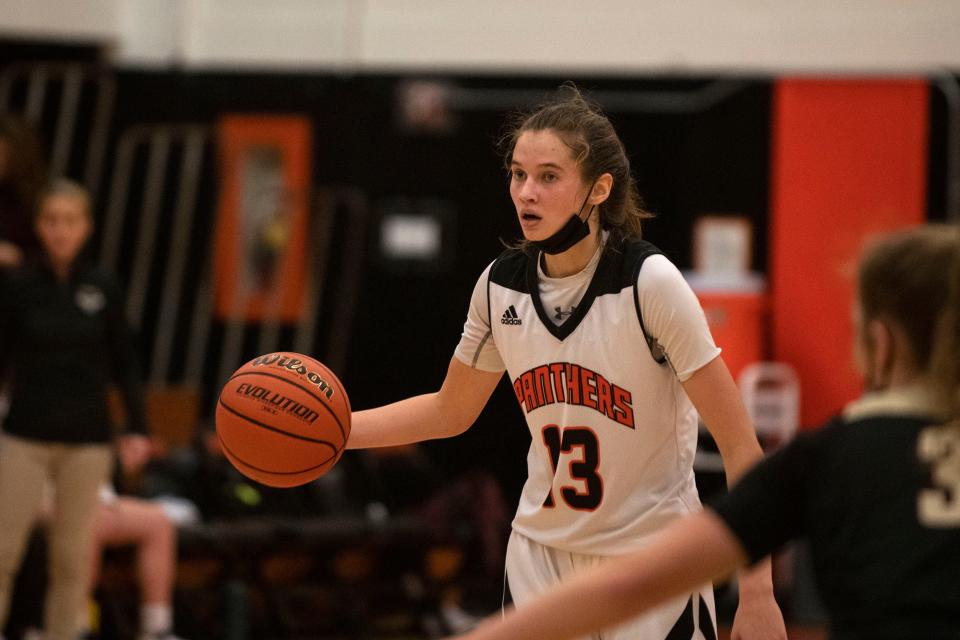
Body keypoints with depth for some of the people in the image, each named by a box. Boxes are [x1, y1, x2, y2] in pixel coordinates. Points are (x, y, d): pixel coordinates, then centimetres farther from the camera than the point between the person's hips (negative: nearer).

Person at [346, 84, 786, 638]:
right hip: (542, 553, 4)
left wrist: (757, 593, -21)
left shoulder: (648, 282, -19)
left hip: (651, 560, -4)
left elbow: (741, 446, -17)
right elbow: (449, 412, 13)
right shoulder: (501, 285, -4)